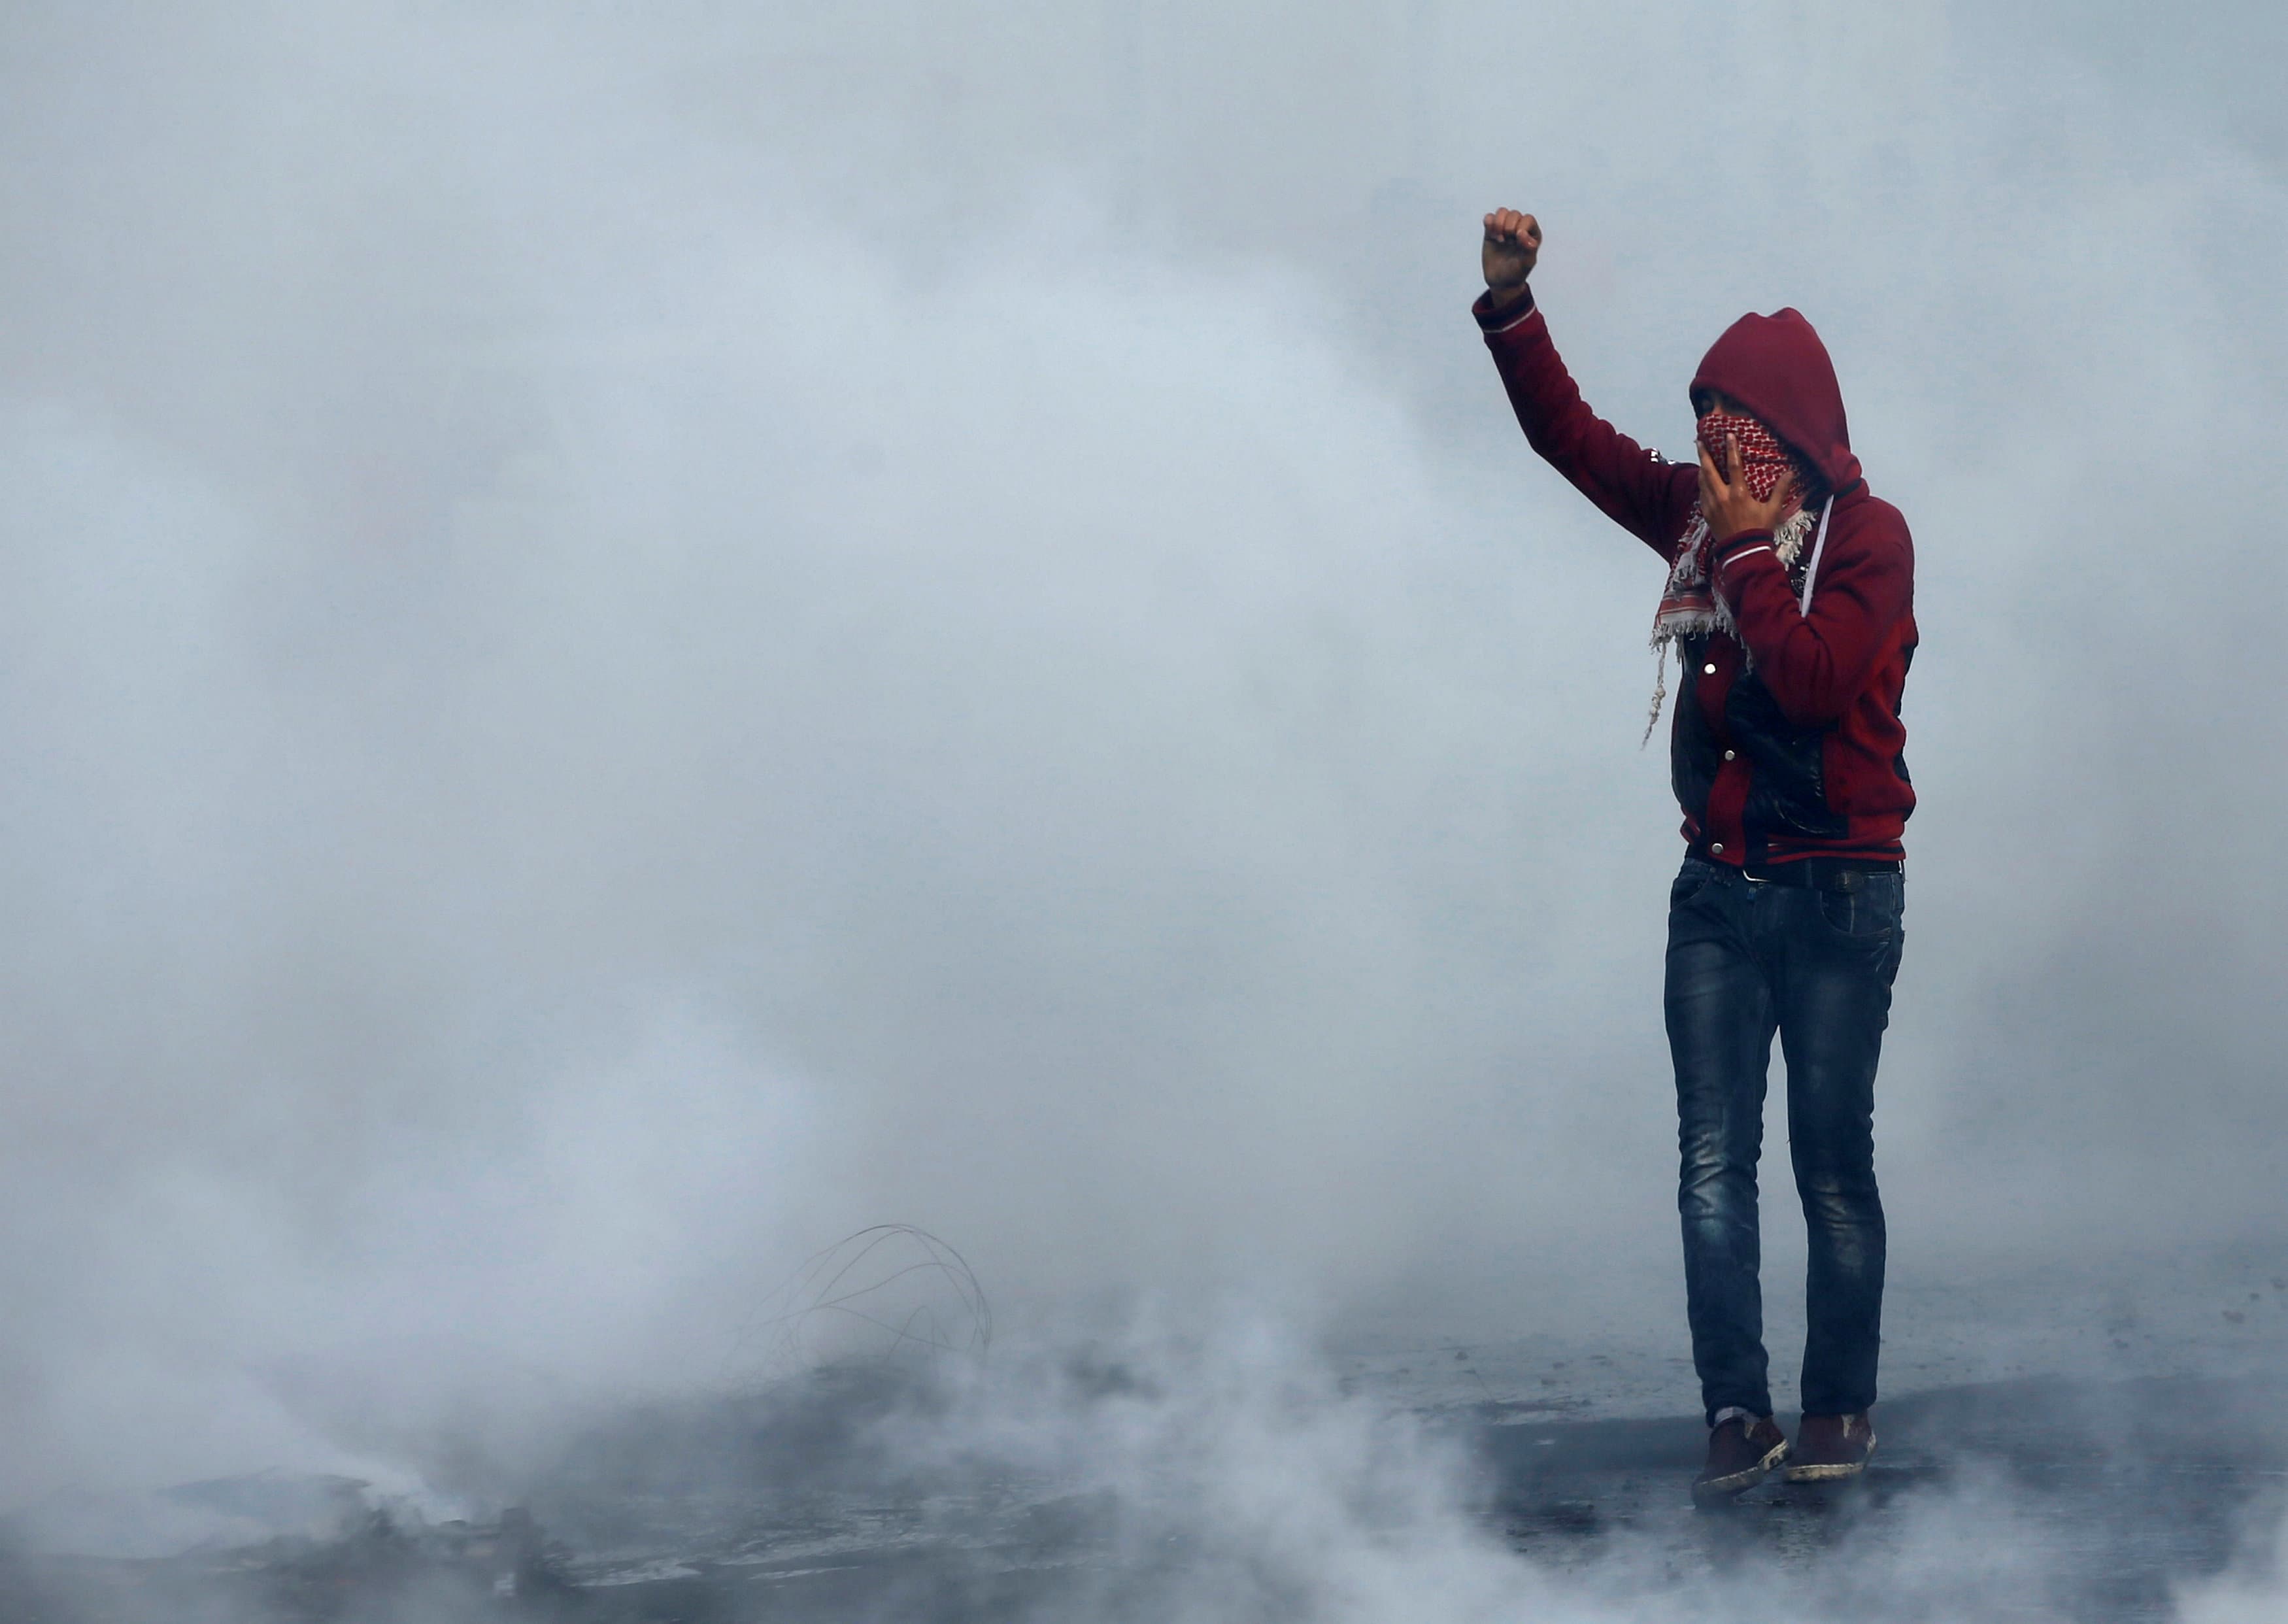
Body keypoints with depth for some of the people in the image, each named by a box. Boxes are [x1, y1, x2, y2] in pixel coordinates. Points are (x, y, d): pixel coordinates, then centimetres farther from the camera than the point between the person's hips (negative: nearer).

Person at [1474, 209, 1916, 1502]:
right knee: (1713, 1161, -3)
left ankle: (1843, 1411, 10)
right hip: (1720, 892, 5)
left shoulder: (1868, 535, -8)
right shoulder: (1701, 512, 10)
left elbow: (1816, 679, -22)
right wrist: (1511, 306, 5)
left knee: (1833, 1163, 0)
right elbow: (1570, 435, 15)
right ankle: (1738, 1414, -5)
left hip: (1838, 896, -5)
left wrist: (1747, 550, -16)